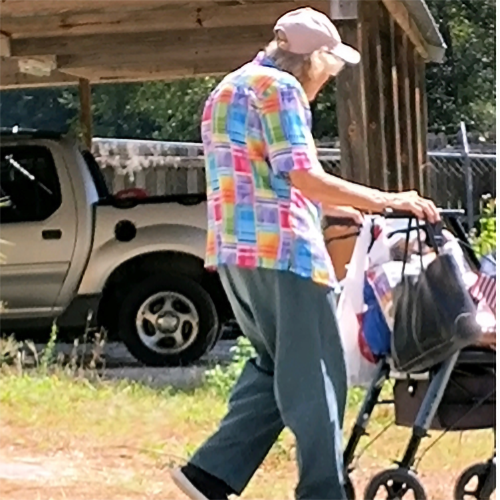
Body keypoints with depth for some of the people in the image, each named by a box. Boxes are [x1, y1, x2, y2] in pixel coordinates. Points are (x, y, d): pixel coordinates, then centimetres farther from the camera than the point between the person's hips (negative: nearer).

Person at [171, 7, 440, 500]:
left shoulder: (227, 91, 22)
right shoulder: (279, 87, -8)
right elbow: (305, 178, -15)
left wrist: (335, 209, 30)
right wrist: (385, 200, -10)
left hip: (234, 251, 9)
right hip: (282, 250, -9)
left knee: (276, 367, 16)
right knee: (314, 378, -2)